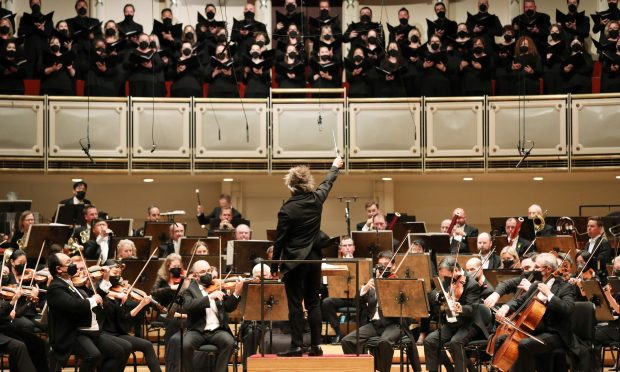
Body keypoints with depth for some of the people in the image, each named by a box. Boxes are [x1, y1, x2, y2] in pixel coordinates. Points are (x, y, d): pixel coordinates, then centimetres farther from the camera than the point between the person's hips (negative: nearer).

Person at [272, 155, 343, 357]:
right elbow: (327, 183, 21)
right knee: (313, 303, 10)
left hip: (294, 261, -5)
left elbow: (280, 240, -10)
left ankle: (296, 346, -1)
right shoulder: (316, 199, -1)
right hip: (314, 259, 5)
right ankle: (316, 345, 9)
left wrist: (275, 266, 0)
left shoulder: (287, 209, -14)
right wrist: (335, 167, 41)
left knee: (295, 304, -1)